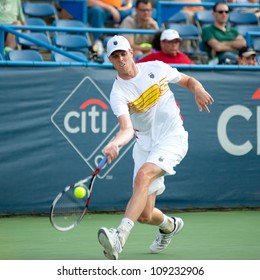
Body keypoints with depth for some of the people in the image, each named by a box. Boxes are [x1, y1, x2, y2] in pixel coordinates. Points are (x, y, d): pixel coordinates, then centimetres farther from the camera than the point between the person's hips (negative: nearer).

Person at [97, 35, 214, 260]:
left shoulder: (156, 68, 0)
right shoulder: (118, 93, -8)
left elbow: (187, 80, 17)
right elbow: (127, 129, -24)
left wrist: (198, 89, -7)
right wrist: (115, 143, -46)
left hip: (172, 138, -2)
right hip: (145, 145, 2)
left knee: (143, 175, -32)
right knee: (144, 215, 0)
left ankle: (120, 237, -43)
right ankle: (169, 225, 39)